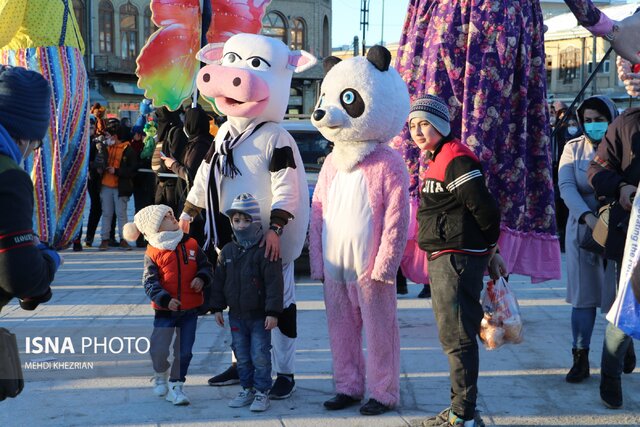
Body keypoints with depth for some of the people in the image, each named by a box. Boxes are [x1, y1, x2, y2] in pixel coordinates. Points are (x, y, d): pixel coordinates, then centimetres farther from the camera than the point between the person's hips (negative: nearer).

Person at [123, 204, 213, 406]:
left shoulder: (191, 245, 2)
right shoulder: (153, 253, -7)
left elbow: (206, 266, 9)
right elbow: (150, 282, -11)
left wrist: (202, 278, -13)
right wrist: (165, 299, -24)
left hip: (190, 309, 2)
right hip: (164, 311, -2)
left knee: (184, 351, 4)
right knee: (158, 350, -1)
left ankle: (176, 385, 19)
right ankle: (160, 376, 30)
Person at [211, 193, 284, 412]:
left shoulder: (265, 250, -12)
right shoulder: (227, 251, 5)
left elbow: (274, 283, -15)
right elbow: (219, 281, 11)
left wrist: (273, 312, -18)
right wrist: (218, 308, 8)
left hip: (259, 316, -5)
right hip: (236, 315, 5)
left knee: (260, 356, 0)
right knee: (242, 356, 13)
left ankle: (262, 392, 12)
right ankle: (247, 389, 25)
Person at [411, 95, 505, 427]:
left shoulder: (456, 159, -15)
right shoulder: (438, 159, 18)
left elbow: (484, 208, -18)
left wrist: (489, 249, -4)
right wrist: (488, 251, 19)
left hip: (457, 258, -11)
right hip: (442, 259, 11)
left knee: (456, 337, -6)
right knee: (452, 336, 16)